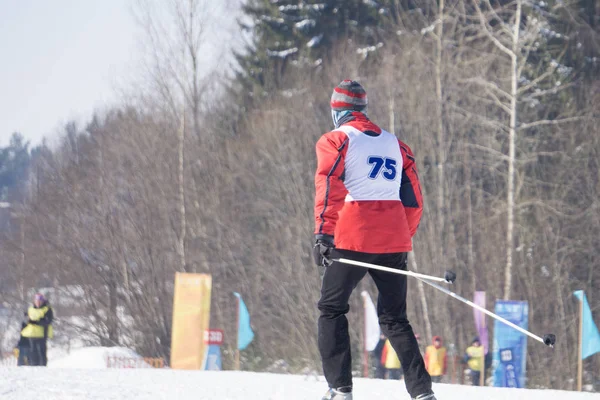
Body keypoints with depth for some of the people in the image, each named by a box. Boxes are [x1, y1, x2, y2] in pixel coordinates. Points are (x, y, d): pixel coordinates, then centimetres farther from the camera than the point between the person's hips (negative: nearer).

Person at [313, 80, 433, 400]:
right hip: (394, 242, 5)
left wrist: (323, 233, -15)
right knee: (394, 318, 11)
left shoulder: (335, 140, 3)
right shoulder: (394, 144, 19)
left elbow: (329, 188, -11)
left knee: (332, 310, 8)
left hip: (351, 241, -4)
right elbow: (413, 199, 18)